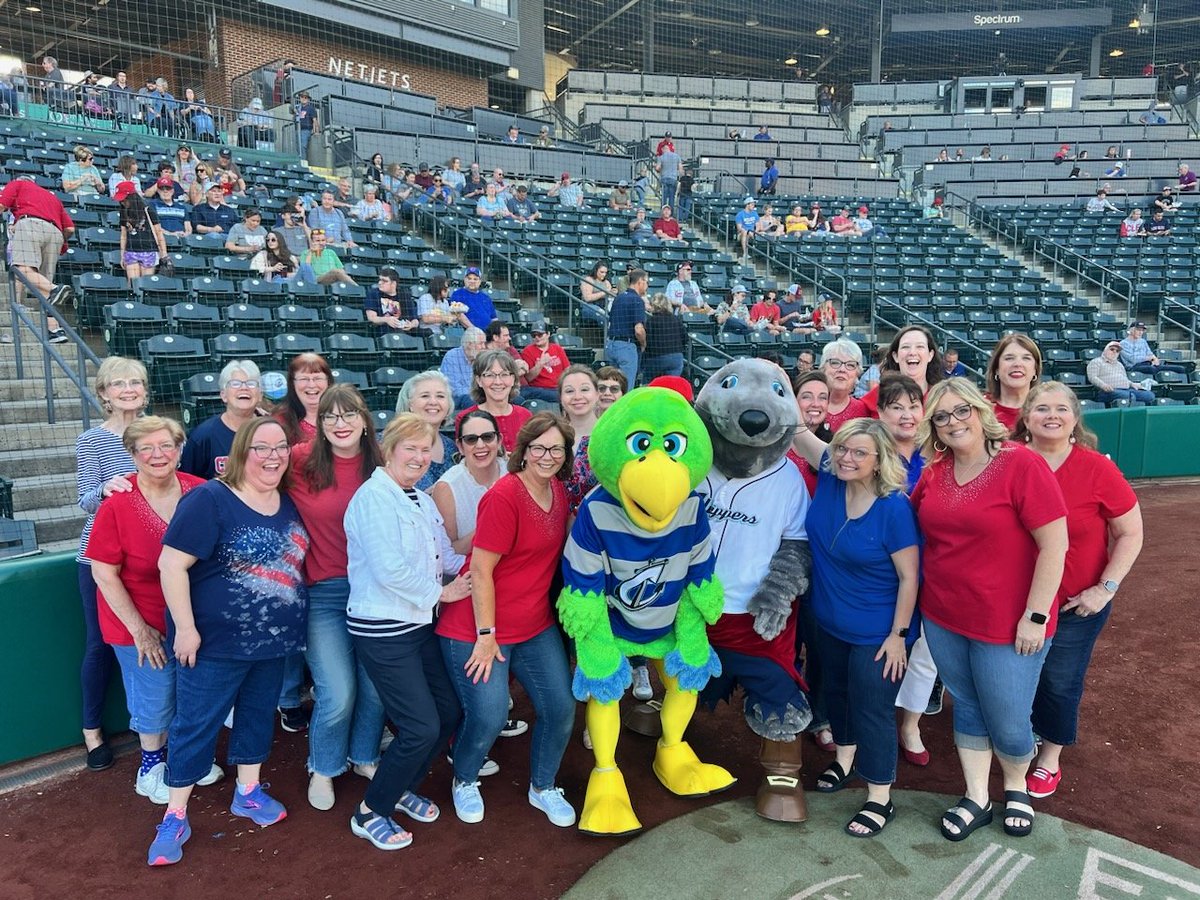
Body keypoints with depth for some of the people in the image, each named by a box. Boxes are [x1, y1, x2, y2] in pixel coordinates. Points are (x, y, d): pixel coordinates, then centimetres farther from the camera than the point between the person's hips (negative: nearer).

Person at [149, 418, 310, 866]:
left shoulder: (290, 505, 3)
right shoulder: (209, 500, -16)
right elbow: (171, 564, -19)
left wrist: (295, 621, 12)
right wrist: (185, 628, -20)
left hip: (274, 641, 6)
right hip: (216, 642, -6)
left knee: (258, 715, 19)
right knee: (196, 725, 5)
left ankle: (248, 793, 37)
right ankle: (175, 816, 22)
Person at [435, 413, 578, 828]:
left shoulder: (558, 492, 3)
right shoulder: (504, 495, -21)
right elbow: (481, 569, -20)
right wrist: (486, 636, -17)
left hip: (536, 626, 7)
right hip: (479, 628, -7)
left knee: (561, 707, 7)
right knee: (489, 716, -4)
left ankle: (543, 787, 32)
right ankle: (464, 782, 29)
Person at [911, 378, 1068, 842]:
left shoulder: (1021, 464, -16)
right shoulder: (934, 472, 0)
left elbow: (1054, 545, -16)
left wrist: (1035, 617, -16)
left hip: (1007, 625, -4)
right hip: (943, 619, 5)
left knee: (1008, 723, 8)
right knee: (967, 709, 18)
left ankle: (1016, 788, 39)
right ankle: (975, 799, 36)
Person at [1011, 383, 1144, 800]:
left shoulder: (1098, 469, -15)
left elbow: (1131, 533, -6)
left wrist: (1105, 589, -12)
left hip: (1076, 605, -2)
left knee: (1059, 682, 11)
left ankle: (1050, 757, 35)